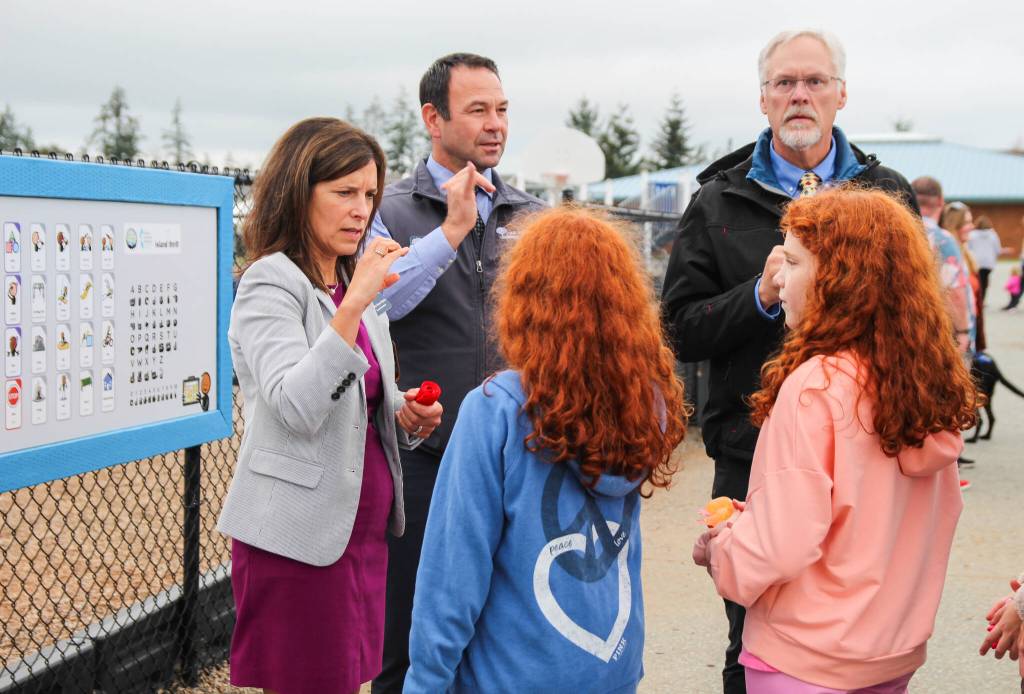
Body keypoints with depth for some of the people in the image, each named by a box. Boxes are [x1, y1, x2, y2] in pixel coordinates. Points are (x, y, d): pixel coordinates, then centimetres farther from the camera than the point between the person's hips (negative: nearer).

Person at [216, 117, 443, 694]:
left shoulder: (356, 283, 13)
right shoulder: (271, 284, -11)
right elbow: (295, 407, -26)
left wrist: (405, 417, 3)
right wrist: (355, 303, -31)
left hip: (364, 526, 8)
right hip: (300, 534, -8)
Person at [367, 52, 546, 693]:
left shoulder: (533, 218, 10)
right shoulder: (392, 212, -1)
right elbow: (376, 302, -20)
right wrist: (452, 230, -20)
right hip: (422, 454, -3)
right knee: (408, 642, 8)